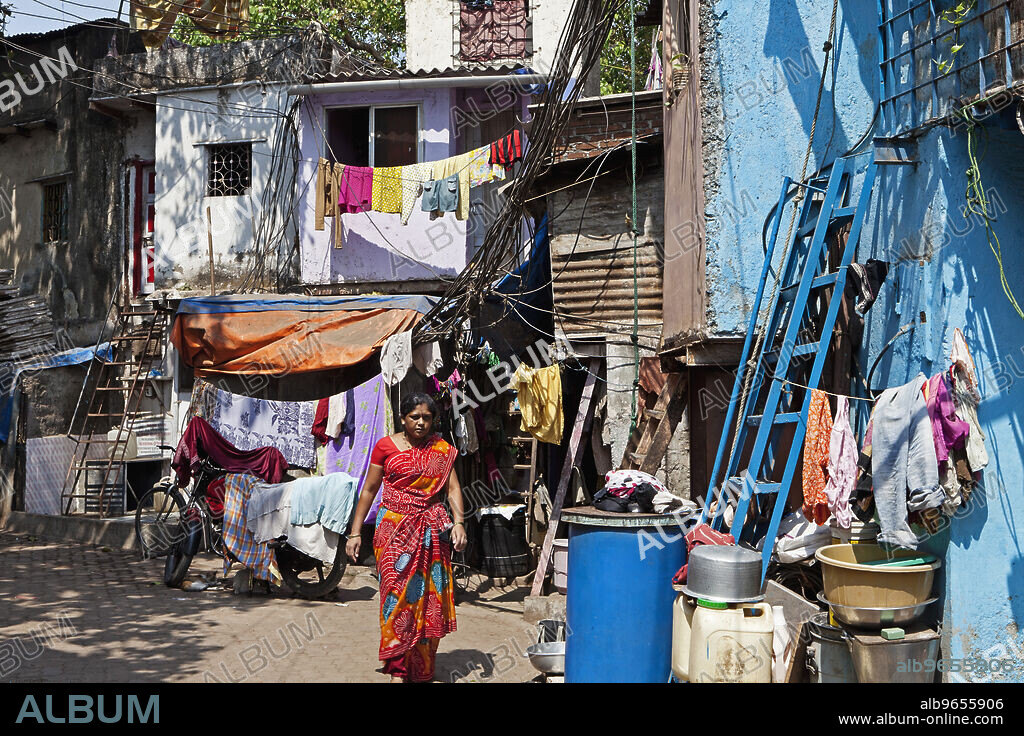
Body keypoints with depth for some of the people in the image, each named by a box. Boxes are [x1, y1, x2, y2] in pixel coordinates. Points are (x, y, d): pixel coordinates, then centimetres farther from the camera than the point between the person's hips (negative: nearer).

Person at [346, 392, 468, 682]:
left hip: (431, 532, 2)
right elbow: (369, 490, 5)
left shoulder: (442, 449, 9)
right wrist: (355, 533, 3)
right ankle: (398, 669, -6)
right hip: (394, 528, -2)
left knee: (429, 596, 3)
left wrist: (458, 522, -14)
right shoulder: (386, 446, 3)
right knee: (398, 592, -9)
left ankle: (422, 668, 16)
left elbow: (453, 488, 2)